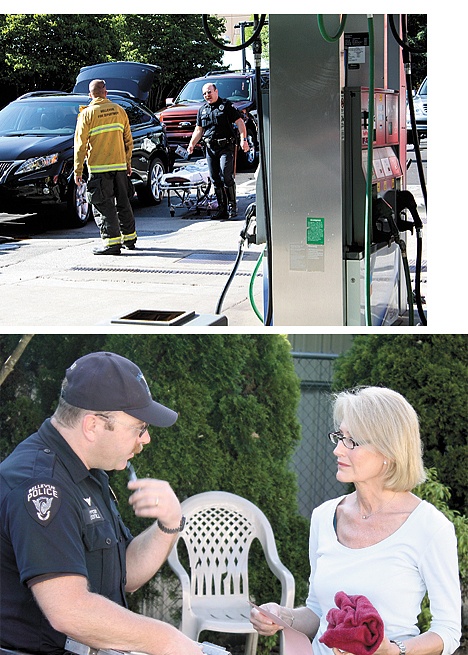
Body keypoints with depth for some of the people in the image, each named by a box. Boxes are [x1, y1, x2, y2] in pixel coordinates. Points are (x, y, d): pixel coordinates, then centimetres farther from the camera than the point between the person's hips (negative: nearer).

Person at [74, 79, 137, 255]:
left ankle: (112, 241, -6)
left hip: (99, 167, -4)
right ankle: (129, 238, 22)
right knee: (123, 202, 14)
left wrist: (78, 170, -1)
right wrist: (128, 163, 22)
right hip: (120, 165, 5)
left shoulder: (87, 113, -5)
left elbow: (80, 144, -5)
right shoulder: (119, 110, 8)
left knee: (105, 204, -2)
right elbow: (128, 140, 13)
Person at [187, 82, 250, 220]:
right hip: (210, 148, 5)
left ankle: (232, 206, -5)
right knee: (215, 180, 4)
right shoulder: (202, 110, 17)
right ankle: (222, 208, 9)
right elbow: (199, 129, 23)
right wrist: (192, 144, 9)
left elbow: (240, 122, -3)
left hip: (226, 147, -5)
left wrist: (243, 139, -15)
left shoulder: (226, 105, 1)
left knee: (226, 177, -15)